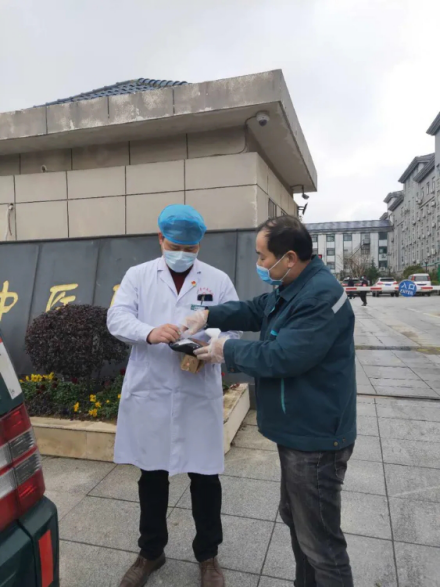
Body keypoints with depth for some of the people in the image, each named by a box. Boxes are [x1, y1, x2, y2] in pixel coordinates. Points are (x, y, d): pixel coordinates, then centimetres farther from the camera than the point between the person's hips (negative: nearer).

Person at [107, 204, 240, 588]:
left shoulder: (218, 280, 3)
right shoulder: (138, 275, 4)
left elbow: (233, 329, 0)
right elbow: (117, 318, -6)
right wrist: (150, 333, -26)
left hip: (199, 394, 0)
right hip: (148, 392, 1)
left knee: (205, 477, 11)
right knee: (152, 476, 17)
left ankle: (208, 555, 37)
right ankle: (151, 551, 42)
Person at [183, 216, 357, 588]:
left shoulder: (321, 296, -26)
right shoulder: (292, 288, 8)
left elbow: (282, 357, -29)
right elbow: (255, 311, 15)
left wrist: (228, 351, -15)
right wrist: (209, 316, -1)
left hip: (315, 438, -11)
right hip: (299, 431, 11)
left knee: (320, 541, 7)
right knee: (295, 518, 27)